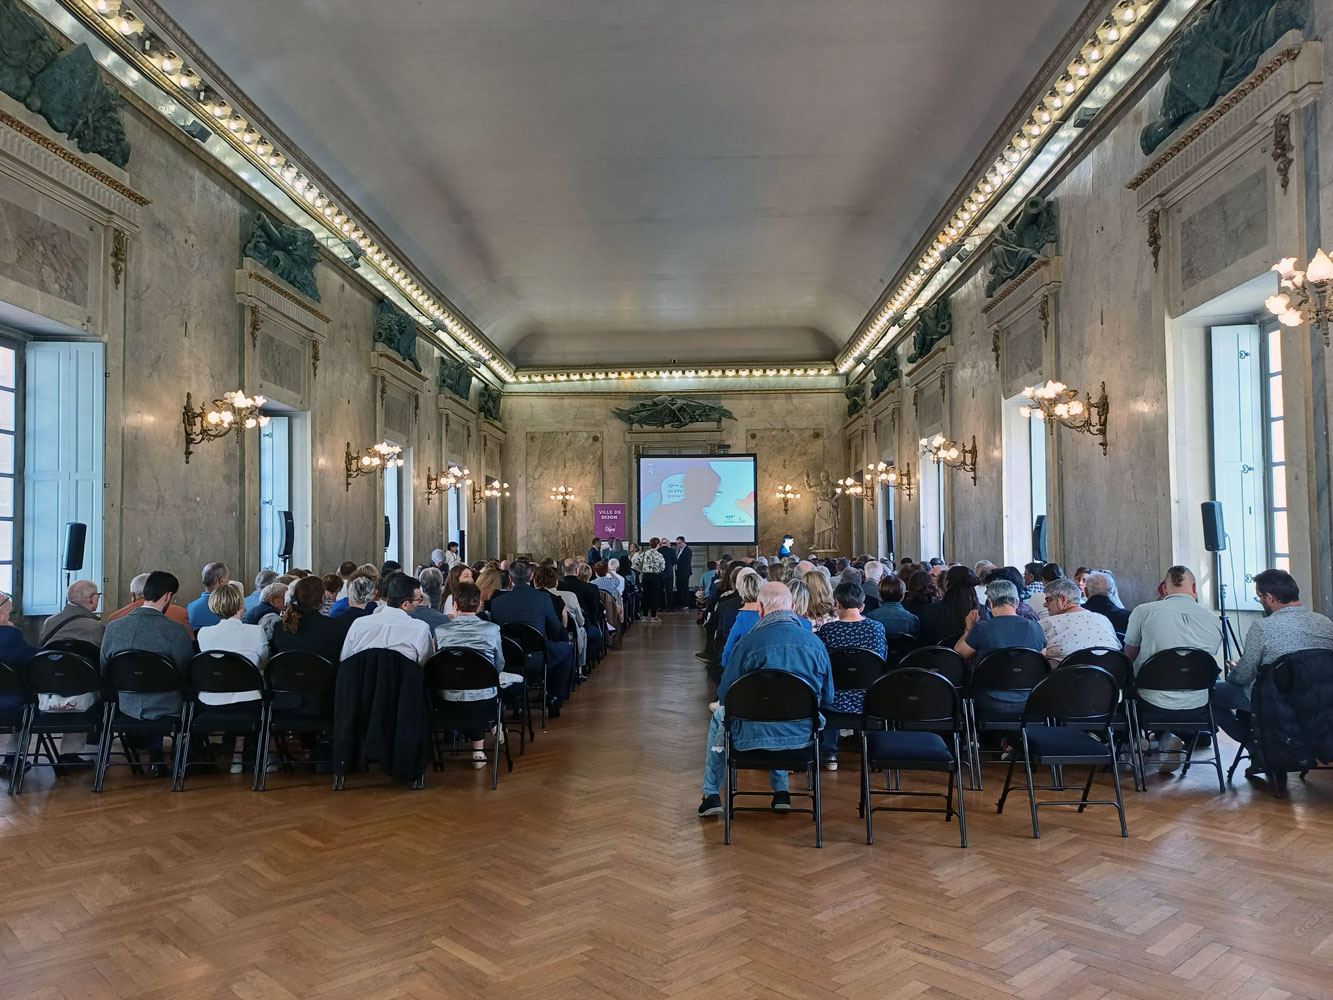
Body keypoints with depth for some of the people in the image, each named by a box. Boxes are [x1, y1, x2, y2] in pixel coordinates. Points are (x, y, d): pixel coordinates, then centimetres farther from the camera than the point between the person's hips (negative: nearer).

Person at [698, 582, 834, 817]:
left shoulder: (750, 641, -13)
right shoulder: (816, 643, -1)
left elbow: (724, 694, -5)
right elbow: (827, 700, 8)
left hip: (756, 735, -4)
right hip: (803, 736, 4)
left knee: (719, 716, 28)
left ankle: (711, 795, 32)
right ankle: (781, 790, 37)